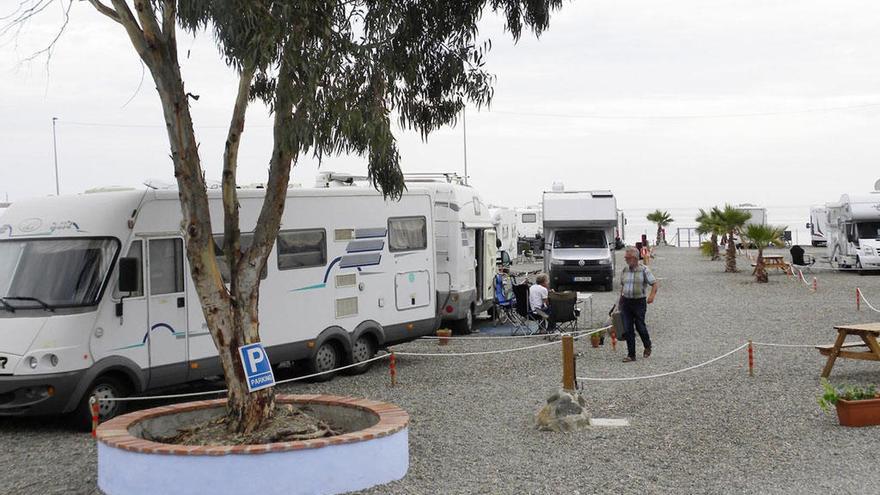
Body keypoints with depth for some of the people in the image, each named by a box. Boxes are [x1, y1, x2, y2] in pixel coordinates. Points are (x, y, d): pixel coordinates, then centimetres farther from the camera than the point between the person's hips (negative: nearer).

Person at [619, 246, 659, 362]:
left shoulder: (644, 270, -6)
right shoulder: (624, 270, 9)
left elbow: (654, 284, -7)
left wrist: (652, 295, -25)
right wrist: (620, 300, 18)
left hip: (639, 302, -4)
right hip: (626, 302, 4)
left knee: (640, 326, 3)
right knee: (627, 330, 0)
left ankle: (647, 346, 32)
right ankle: (631, 355, 6)